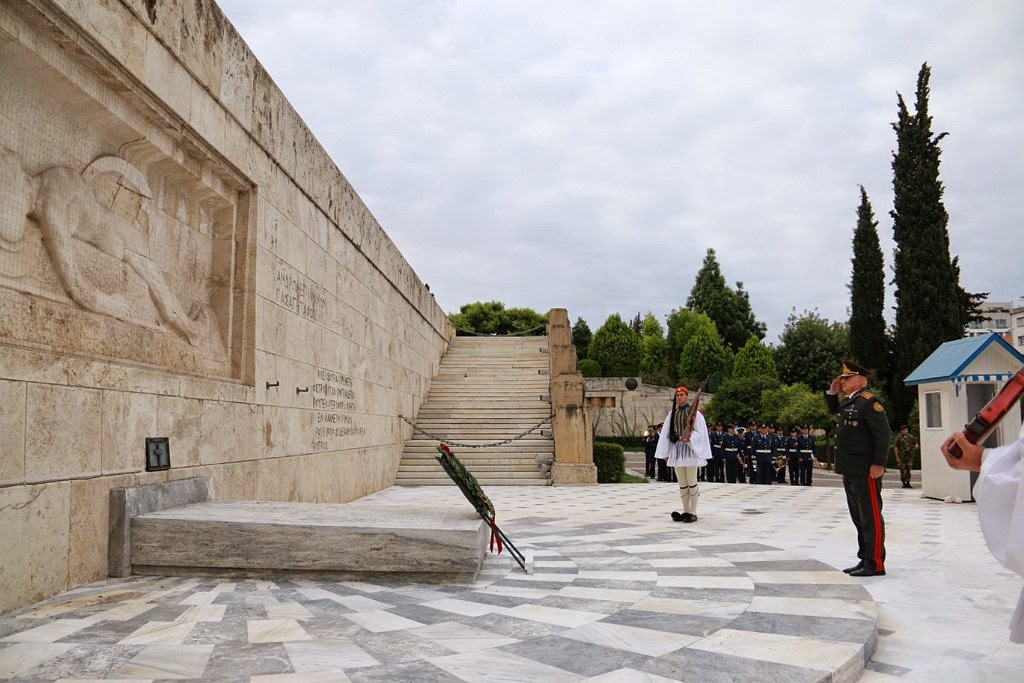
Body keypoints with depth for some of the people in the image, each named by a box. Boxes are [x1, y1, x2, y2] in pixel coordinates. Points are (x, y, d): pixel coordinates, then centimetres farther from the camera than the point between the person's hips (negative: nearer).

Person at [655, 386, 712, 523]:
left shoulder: (694, 412, -3)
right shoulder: (672, 413, 11)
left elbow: (700, 431, -8)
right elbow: (665, 433, 12)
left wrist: (689, 438, -26)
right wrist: (666, 453, 9)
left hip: (689, 448, -5)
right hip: (676, 449, 5)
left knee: (692, 483, -3)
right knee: (682, 484, 10)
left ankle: (693, 513, 3)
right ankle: (686, 511, 17)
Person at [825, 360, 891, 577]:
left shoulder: (869, 401, -13)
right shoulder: (848, 402, 15)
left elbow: (884, 433, -18)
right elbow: (833, 409, 37)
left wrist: (879, 464, -22)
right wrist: (832, 392, 19)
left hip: (866, 471, -10)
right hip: (850, 470, 10)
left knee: (870, 517, -4)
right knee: (859, 518, 15)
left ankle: (875, 564, 2)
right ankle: (865, 559, 23)